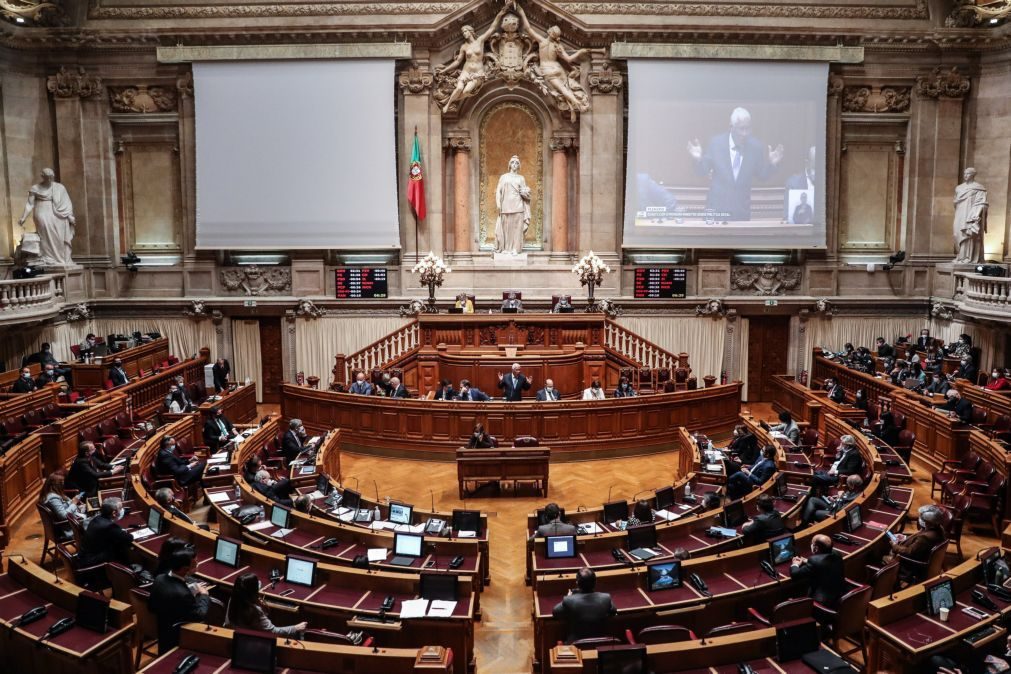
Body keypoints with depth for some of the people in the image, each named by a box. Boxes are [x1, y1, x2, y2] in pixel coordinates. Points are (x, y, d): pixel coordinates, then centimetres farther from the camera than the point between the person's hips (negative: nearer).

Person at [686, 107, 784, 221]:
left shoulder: (756, 146, -4)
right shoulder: (716, 142, -6)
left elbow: (761, 175, 5)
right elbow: (702, 171, -2)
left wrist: (772, 164, -14)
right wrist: (698, 159, -22)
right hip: (716, 207, -1)